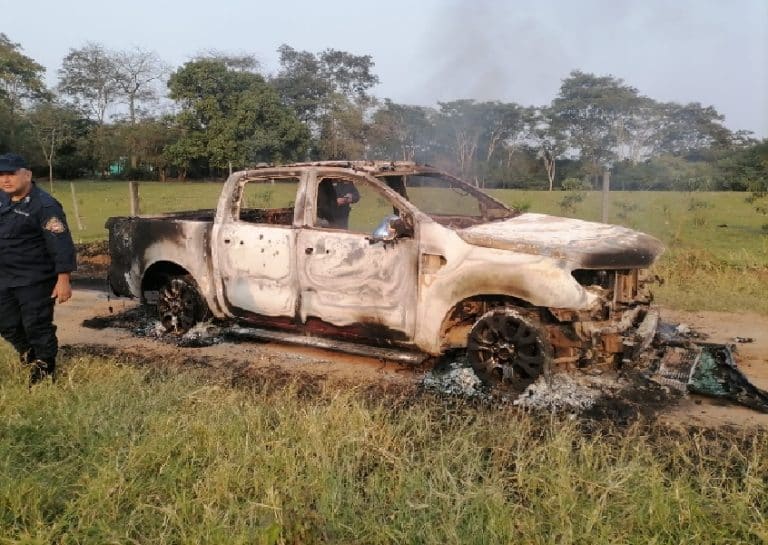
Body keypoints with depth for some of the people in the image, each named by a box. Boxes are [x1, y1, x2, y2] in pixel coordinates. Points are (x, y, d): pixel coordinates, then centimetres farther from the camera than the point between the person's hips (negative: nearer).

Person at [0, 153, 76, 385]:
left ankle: (44, 370, 14)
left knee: (37, 327, -1)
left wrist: (63, 280, -24)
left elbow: (61, 244, -20)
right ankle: (28, 355, 41)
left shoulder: (44, 206, -17)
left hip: (35, 281, -8)